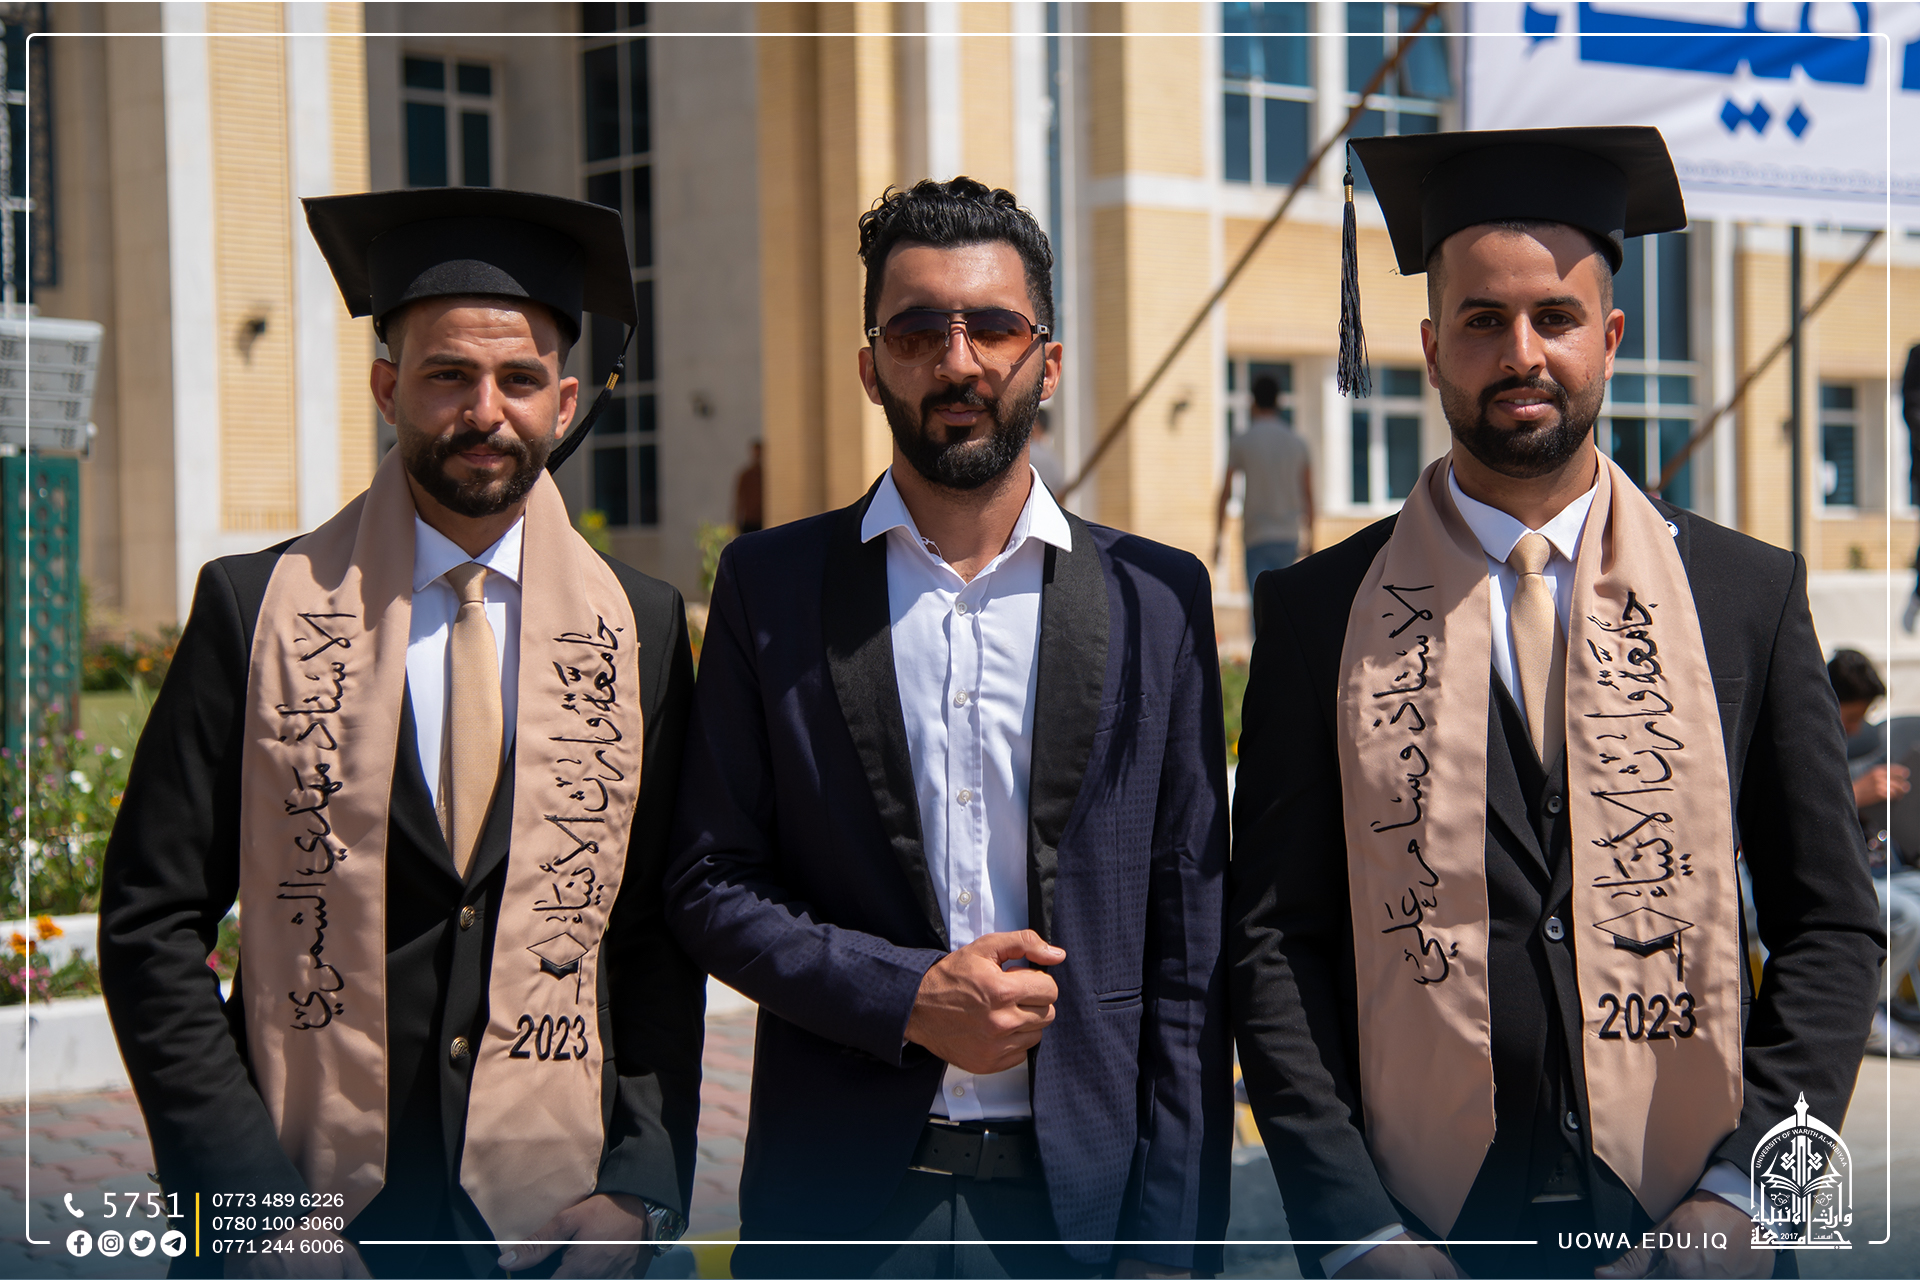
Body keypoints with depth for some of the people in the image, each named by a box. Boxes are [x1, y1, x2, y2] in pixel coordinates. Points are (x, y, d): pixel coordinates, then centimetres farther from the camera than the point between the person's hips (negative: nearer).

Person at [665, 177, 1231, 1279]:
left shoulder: (1157, 599, 3)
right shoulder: (771, 588, 2)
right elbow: (712, 885, 2)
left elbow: (1189, 939, 2)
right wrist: (904, 999, -13)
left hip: (1076, 1191, 0)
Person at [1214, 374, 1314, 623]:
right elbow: (1308, 496, 8)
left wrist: (1217, 539, 4)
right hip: (1290, 537, 4)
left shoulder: (1242, 442, -4)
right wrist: (1309, 538, 17)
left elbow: (1225, 494, -3)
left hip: (1258, 537, -4)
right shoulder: (1297, 442, 6)